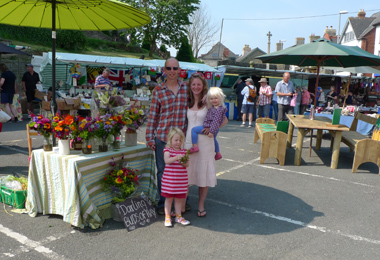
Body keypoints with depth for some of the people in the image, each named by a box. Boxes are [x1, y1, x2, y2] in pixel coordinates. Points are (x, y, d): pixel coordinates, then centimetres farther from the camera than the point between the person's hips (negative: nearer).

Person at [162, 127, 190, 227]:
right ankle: (167, 217, 18)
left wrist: (184, 163, -19)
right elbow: (167, 160, -22)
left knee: (179, 198, 12)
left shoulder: (184, 151, 6)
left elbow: (187, 164, 4)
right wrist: (176, 157, -37)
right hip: (169, 179, -3)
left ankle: (178, 216, 26)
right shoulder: (167, 149, -4)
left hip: (181, 179, 3)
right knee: (169, 198, 6)